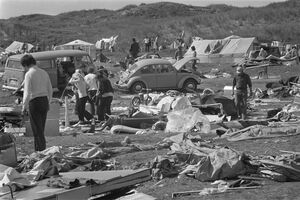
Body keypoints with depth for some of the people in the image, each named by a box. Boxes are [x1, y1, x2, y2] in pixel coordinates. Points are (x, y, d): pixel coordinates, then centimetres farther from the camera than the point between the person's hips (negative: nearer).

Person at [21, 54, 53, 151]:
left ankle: (42, 151, -2)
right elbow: (50, 90, 14)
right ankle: (37, 150, 22)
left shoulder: (29, 74, -11)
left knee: (37, 130, -1)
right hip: (44, 101, 7)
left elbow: (27, 93, -15)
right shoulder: (44, 72, 9)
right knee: (40, 129, 16)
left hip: (34, 102, -7)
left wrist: (24, 107, -6)